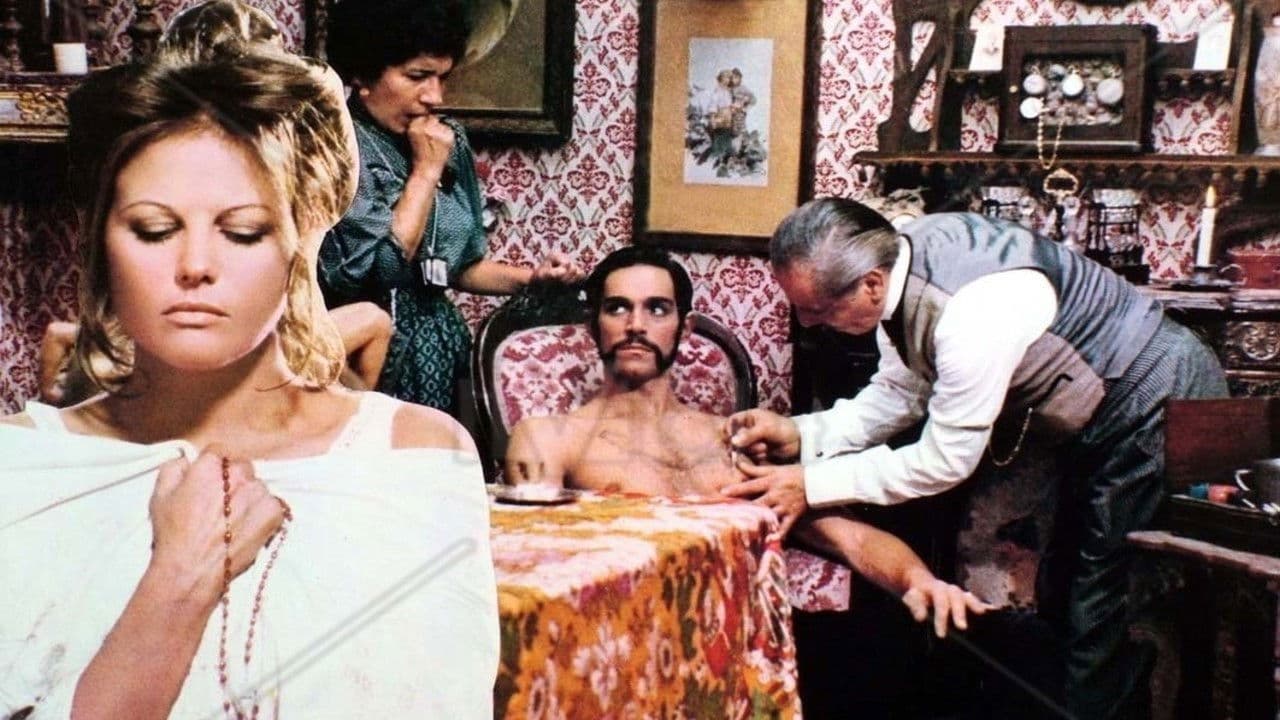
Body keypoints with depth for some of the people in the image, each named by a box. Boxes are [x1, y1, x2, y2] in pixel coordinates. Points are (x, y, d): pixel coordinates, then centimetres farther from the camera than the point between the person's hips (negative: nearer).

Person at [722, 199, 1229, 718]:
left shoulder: (974, 312, -37)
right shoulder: (898, 259, -11)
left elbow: (945, 460, -27)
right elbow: (901, 392, 2)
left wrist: (813, 485, -23)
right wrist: (802, 435, -11)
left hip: (1163, 409, -9)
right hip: (1105, 416, 9)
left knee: (1101, 621, -3)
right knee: (1059, 597, 19)